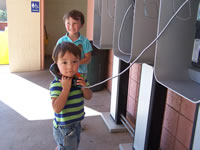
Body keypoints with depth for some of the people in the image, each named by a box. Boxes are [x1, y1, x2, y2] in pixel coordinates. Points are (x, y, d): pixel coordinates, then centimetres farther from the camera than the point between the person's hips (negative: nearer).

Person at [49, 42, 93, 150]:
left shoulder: (79, 78, -7)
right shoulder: (56, 84, -27)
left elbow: (89, 97, 1)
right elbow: (56, 108, -33)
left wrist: (84, 87, -20)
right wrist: (66, 88, -34)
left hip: (76, 123, 7)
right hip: (63, 127, -7)